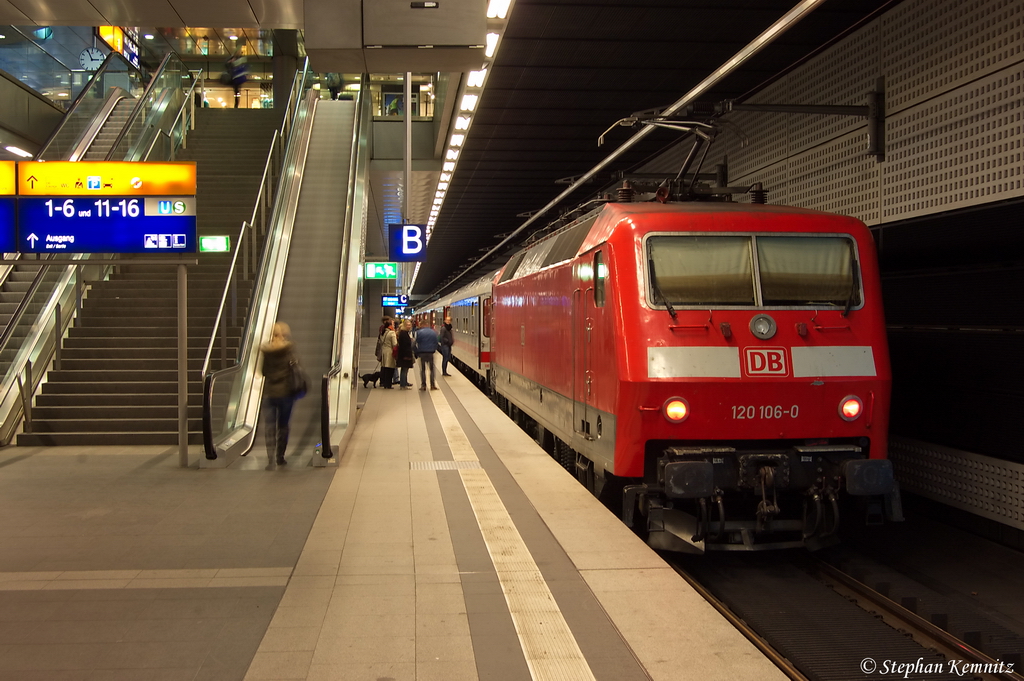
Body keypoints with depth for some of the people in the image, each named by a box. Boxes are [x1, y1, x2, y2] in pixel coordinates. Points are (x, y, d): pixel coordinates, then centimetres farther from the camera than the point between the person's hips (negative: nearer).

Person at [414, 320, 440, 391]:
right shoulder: (433, 332, 4)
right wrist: (434, 350, 12)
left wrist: (416, 353, 0)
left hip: (422, 353, -2)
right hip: (431, 353, 2)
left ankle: (423, 385, 4)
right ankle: (432, 385, 5)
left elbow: (416, 343, -7)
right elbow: (436, 343, 6)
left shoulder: (419, 332, -7)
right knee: (432, 369, 9)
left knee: (423, 369, 7)